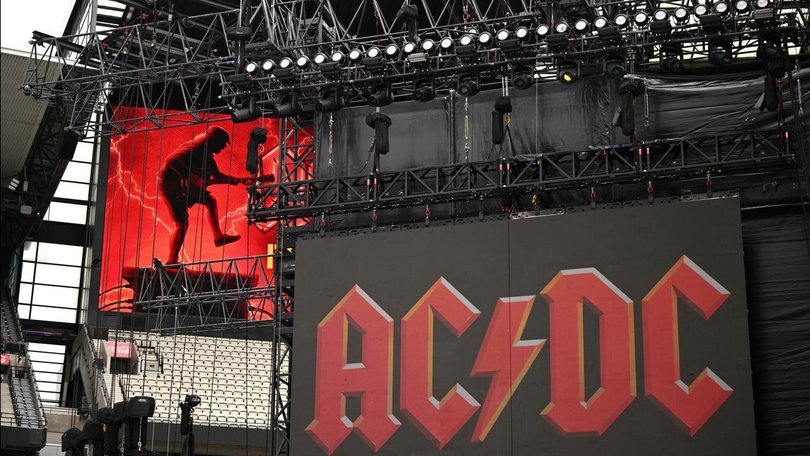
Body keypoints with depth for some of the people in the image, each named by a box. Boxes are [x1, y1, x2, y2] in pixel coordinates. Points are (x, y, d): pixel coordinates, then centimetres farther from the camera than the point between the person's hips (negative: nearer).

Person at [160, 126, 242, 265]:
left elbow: (217, 175, 17)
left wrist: (235, 179, 1)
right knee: (182, 223, -14)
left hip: (184, 186, 10)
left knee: (211, 201, 20)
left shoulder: (207, 155, 8)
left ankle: (218, 236, 23)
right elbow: (170, 161, -35)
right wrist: (192, 178, -37)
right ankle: (171, 262, -10)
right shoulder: (194, 148, -22)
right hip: (171, 184, -10)